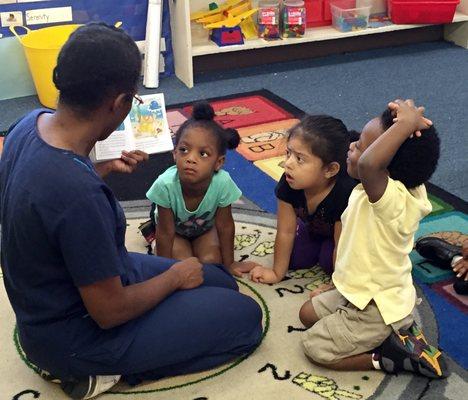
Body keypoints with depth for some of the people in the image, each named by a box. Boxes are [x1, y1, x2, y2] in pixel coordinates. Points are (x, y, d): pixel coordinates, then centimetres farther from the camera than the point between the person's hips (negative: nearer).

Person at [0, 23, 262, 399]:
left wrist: (107, 167, 18)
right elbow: (110, 312, -26)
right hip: (73, 335, -9)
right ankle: (98, 369, 0)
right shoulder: (78, 192, -38)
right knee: (245, 316, 0)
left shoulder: (32, 123, -11)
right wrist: (176, 276, -9)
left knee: (222, 283, 18)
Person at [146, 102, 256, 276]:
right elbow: (165, 233, -26)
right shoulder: (165, 184, -40)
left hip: (205, 226, 1)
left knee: (211, 261, -17)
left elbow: (225, 225, -20)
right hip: (175, 228, -1)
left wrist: (228, 263, -8)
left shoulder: (223, 183, -37)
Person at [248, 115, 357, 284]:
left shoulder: (345, 193, -43)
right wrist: (277, 273, -12)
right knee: (293, 258, -6)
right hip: (313, 227, 4)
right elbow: (286, 231, -19)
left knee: (329, 260, -23)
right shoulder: (289, 182, -30)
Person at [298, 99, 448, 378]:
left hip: (379, 307, -9)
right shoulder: (404, 186, -10)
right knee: (309, 314, 21)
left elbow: (368, 165, -59)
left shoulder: (393, 199, -37)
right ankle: (394, 334, 12)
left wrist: (406, 124, -46)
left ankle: (397, 354, 4)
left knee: (315, 346, 0)